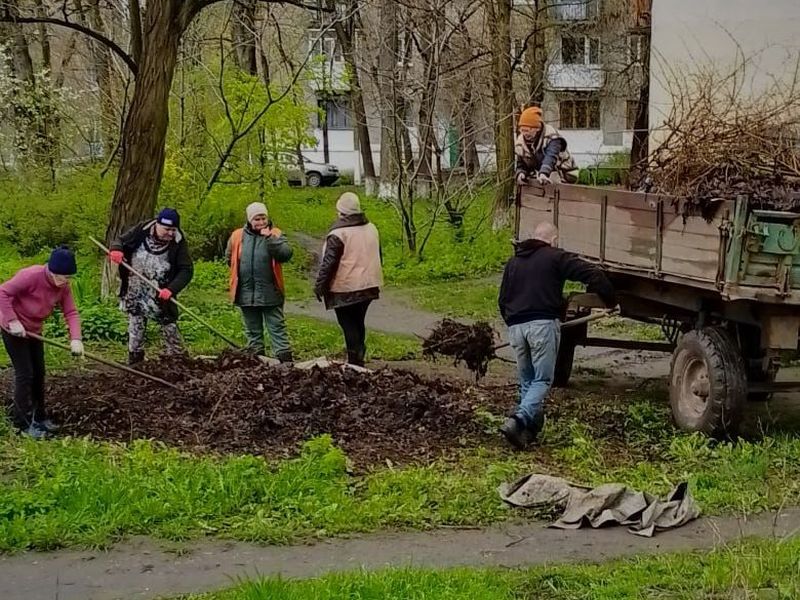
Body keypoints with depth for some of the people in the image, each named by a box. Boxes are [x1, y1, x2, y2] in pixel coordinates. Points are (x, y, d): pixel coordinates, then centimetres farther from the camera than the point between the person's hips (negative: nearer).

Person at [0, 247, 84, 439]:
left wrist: (75, 339, -27)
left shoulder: (63, 287, -8)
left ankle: (39, 416, 27)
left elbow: (71, 313, -12)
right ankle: (23, 422, 1)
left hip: (34, 330, 8)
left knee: (39, 373, 13)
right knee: (25, 374, -8)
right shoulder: (31, 276, -29)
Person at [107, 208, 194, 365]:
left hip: (160, 294, -2)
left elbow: (187, 270, -15)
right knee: (136, 323, 11)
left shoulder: (178, 242, -15)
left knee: (168, 324, 2)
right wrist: (115, 249, -23)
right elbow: (121, 241, 3)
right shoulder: (141, 231, -11)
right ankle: (135, 357, 23)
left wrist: (171, 289, -29)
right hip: (135, 291, 2)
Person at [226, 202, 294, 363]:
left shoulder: (275, 234, -2)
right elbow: (229, 258, 18)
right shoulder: (237, 236, 3)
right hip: (246, 293, 3)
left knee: (277, 328, -1)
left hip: (270, 293, -3)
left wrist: (270, 238, -22)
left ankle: (285, 359, -2)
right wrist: (241, 273, 11)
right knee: (253, 331, 13)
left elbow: (286, 254, -17)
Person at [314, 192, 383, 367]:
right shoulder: (372, 229, 8)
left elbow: (328, 263, -17)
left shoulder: (338, 234, -16)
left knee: (349, 325, 0)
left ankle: (355, 361, -4)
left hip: (345, 289, -7)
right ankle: (359, 358, 22)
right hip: (368, 285, 7)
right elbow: (377, 256, 18)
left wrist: (319, 285, -9)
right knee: (358, 322, 18)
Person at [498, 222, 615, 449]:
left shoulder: (513, 262, 22)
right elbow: (593, 274, -2)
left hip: (516, 326, 5)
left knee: (526, 381, 16)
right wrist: (609, 299, 11)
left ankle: (529, 430, 11)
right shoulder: (555, 258, 5)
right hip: (544, 324, -5)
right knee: (542, 380, -3)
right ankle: (519, 420, -22)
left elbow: (502, 300, 24)